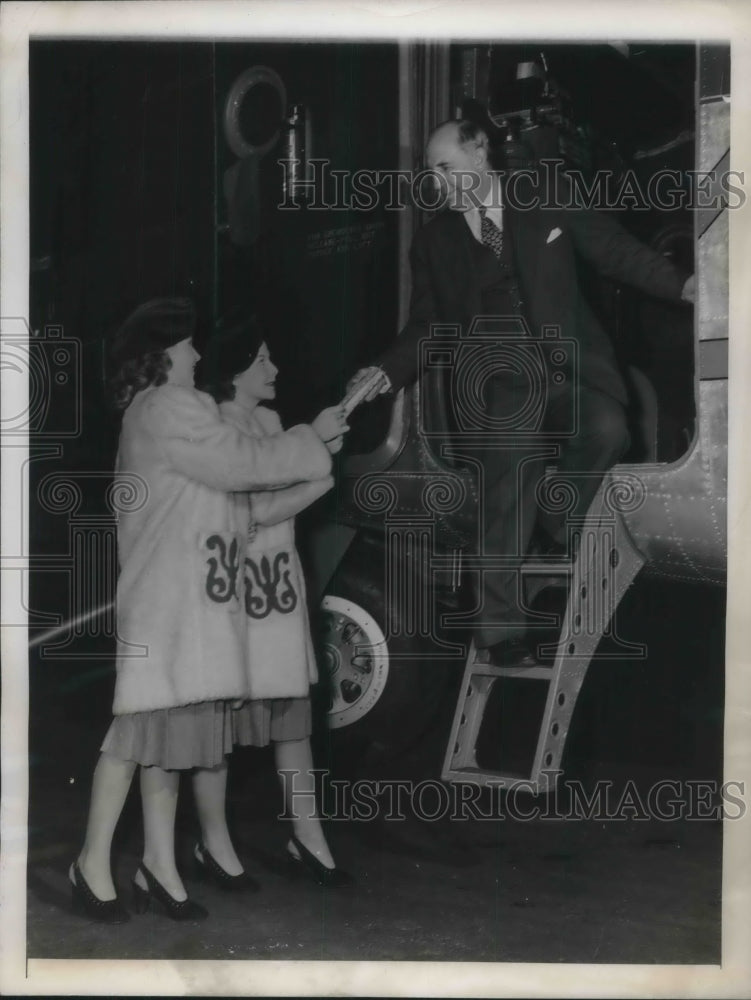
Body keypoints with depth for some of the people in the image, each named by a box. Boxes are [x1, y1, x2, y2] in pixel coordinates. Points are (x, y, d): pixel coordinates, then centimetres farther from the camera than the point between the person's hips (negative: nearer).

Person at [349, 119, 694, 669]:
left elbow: (616, 250, 7)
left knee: (605, 429, -31)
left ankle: (559, 525, -3)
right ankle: (502, 633, 1)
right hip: (505, 389, 1)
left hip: (573, 371, 0)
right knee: (505, 508, -9)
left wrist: (681, 284, -6)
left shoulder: (550, 200, 6)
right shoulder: (435, 242, 10)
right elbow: (426, 327, 14)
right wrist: (387, 373, -2)